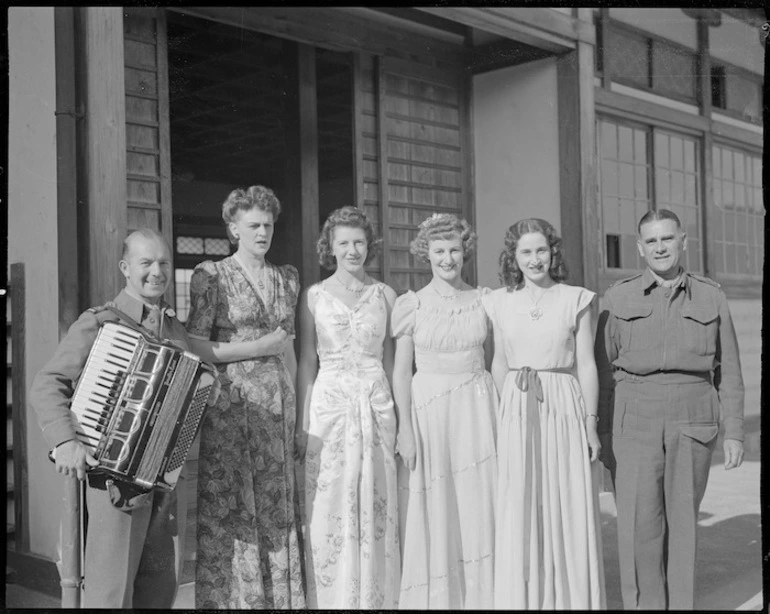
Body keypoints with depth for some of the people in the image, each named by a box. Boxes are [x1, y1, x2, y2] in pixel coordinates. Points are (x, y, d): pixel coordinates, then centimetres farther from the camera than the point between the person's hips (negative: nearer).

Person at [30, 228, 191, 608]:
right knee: (112, 590, -3)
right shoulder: (98, 323, -4)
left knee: (161, 587, 12)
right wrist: (64, 441, -23)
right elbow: (46, 386, -10)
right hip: (114, 475, -6)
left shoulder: (177, 331, 15)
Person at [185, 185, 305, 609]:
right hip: (231, 404, -4)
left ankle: (280, 597, 16)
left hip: (278, 405, 4)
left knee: (277, 507, 7)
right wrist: (261, 347, -10)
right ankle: (229, 597, 12)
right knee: (230, 509, -1)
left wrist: (295, 403, 8)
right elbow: (197, 350, -8)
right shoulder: (211, 276, -3)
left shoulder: (287, 278, 12)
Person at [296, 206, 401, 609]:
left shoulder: (384, 295, 7)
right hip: (329, 404, -1)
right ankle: (332, 598, 13)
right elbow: (307, 362, 2)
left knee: (376, 507, 5)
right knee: (329, 510, 1)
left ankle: (376, 598, 17)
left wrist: (397, 417, 4)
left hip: (377, 406, 2)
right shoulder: (314, 296, 3)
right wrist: (302, 423, -4)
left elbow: (390, 359, 10)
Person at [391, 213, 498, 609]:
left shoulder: (483, 300, 6)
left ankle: (480, 598, 17)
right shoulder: (412, 304, 0)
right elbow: (401, 371, -1)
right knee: (435, 510, 3)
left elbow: (490, 362, 11)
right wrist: (405, 427, -8)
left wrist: (495, 414, 5)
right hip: (429, 407, -2)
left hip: (477, 409, 2)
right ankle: (437, 598, 16)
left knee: (479, 508, 4)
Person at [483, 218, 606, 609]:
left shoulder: (576, 300, 1)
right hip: (516, 413, 1)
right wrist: (498, 417, 7)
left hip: (565, 411, -1)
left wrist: (591, 423, -3)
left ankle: (572, 599, 17)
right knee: (518, 514, 4)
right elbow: (499, 363, 12)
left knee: (569, 512, 3)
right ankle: (521, 598, 16)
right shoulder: (500, 303, 6)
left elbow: (586, 364, 1)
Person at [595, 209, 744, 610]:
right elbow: (603, 371, 3)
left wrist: (734, 432, 2)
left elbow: (728, 371, 7)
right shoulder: (618, 299, 3)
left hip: (692, 425, 1)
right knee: (639, 524, -4)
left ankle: (681, 603, 19)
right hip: (635, 422, -1)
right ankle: (643, 603, 8)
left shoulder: (710, 297, 5)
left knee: (683, 520, 6)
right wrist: (602, 434, 0)